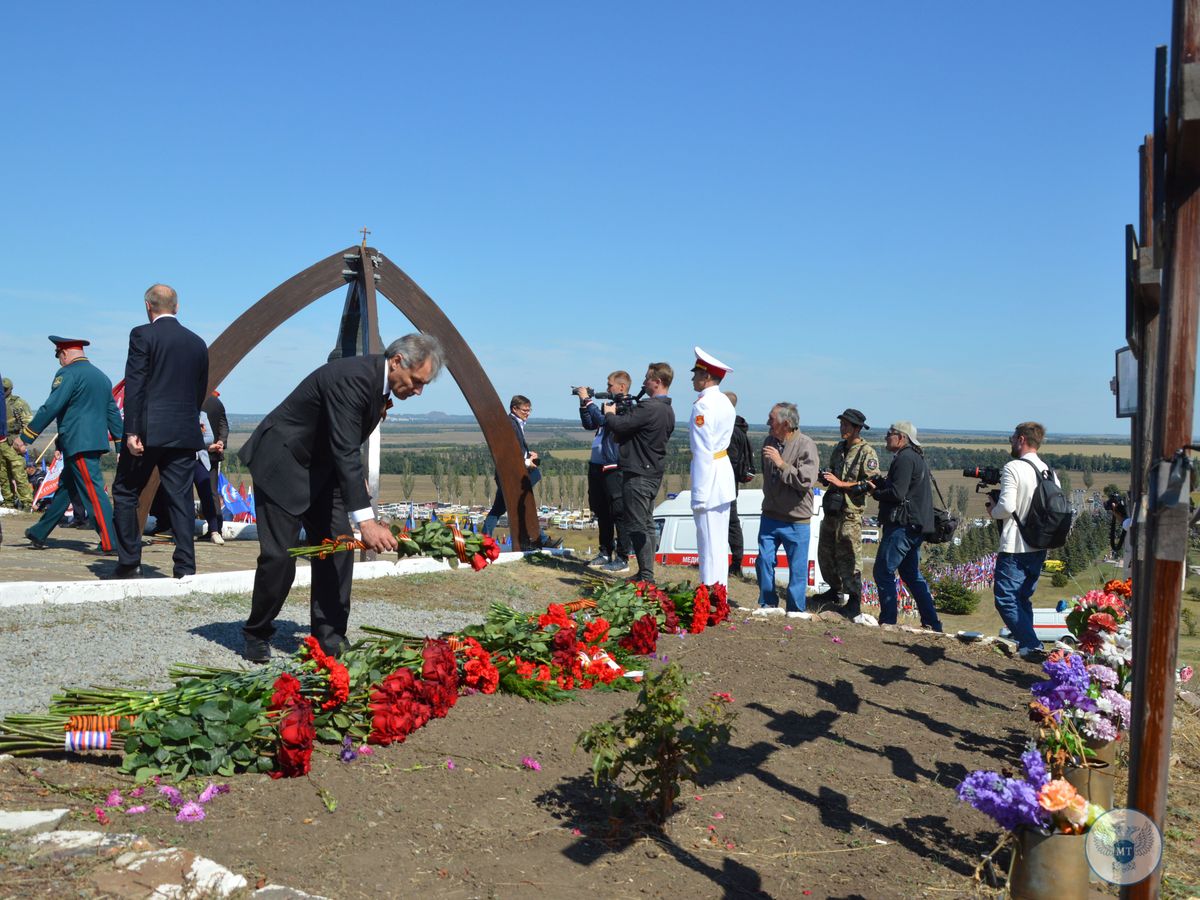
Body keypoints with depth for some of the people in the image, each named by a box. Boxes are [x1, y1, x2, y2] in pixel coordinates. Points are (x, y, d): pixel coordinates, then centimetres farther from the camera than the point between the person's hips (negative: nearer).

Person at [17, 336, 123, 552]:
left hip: (78, 444, -9)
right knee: (65, 488, 17)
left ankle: (110, 543, -12)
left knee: (93, 491, -9)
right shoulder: (102, 376, 17)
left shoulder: (68, 373, -8)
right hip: (97, 443, 9)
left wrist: (25, 437, -10)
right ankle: (39, 534, 29)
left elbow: (50, 408, -15)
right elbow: (113, 413, 18)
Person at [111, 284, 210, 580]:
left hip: (148, 431, -4)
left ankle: (129, 562, 9)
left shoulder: (143, 335, -4)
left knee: (125, 493, 10)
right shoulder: (198, 343, 12)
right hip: (186, 433, 4)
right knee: (181, 498, 5)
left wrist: (131, 432, -12)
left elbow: (134, 386, -10)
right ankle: (185, 567, 3)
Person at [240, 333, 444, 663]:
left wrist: (357, 477, 3)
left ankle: (330, 636, 7)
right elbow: (345, 452, -37)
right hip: (281, 464, -9)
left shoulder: (378, 378, -2)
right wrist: (365, 520, -41)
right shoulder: (352, 376, -30)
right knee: (279, 555, -7)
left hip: (321, 468, 9)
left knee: (337, 547, 0)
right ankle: (257, 635, 14)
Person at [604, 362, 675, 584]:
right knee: (647, 524, 15)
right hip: (654, 472, 10)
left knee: (637, 527, -5)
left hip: (638, 474, -10)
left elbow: (618, 425, -21)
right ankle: (646, 574, 22)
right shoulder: (668, 410, 12)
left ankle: (646, 576, -3)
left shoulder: (649, 408, -20)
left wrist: (609, 413, -2)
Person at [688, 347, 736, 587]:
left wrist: (698, 495, -19)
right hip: (724, 476, 9)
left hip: (709, 476, -9)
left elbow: (703, 452, -20)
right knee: (720, 543, 15)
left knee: (709, 545, -3)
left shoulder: (703, 405, -17)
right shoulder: (725, 402, 12)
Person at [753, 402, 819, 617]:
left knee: (797, 566, 2)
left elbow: (806, 480, -24)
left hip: (796, 519, -5)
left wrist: (781, 463, -24)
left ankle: (797, 608, 16)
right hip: (770, 515, 6)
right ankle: (768, 604, 20)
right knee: (764, 560, 5)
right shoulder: (769, 441, 6)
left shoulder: (805, 445, -14)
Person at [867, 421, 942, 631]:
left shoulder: (905, 458, -14)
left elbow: (897, 493, -22)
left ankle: (888, 621, -2)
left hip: (902, 525, -11)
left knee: (884, 572, -4)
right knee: (912, 574, 16)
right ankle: (932, 623, 17)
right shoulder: (917, 457, 19)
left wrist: (875, 493, -6)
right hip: (916, 525, 11)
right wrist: (881, 483, 4)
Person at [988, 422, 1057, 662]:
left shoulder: (1013, 468, -12)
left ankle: (1031, 645, -14)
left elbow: (1006, 507, -20)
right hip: (1039, 547, 8)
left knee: (1006, 598, -5)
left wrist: (993, 510, 1)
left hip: (1014, 547, -7)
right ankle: (1026, 643, 21)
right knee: (1023, 598, 18)